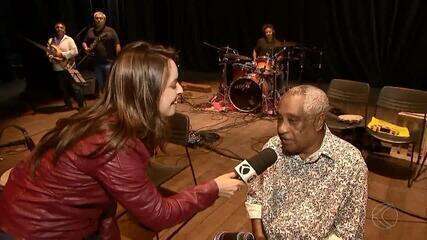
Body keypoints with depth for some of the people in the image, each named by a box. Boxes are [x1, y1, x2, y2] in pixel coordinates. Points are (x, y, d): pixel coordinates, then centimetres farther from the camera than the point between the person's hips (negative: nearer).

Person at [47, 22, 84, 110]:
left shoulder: (69, 39, 0)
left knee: (74, 87, -4)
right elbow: (48, 53, 8)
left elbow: (75, 52, -11)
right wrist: (53, 58, -12)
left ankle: (81, 105, 6)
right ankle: (68, 105, 24)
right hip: (58, 69, 4)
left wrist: (62, 54, -15)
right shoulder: (50, 41, 11)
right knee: (63, 88, 11)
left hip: (69, 68, -4)